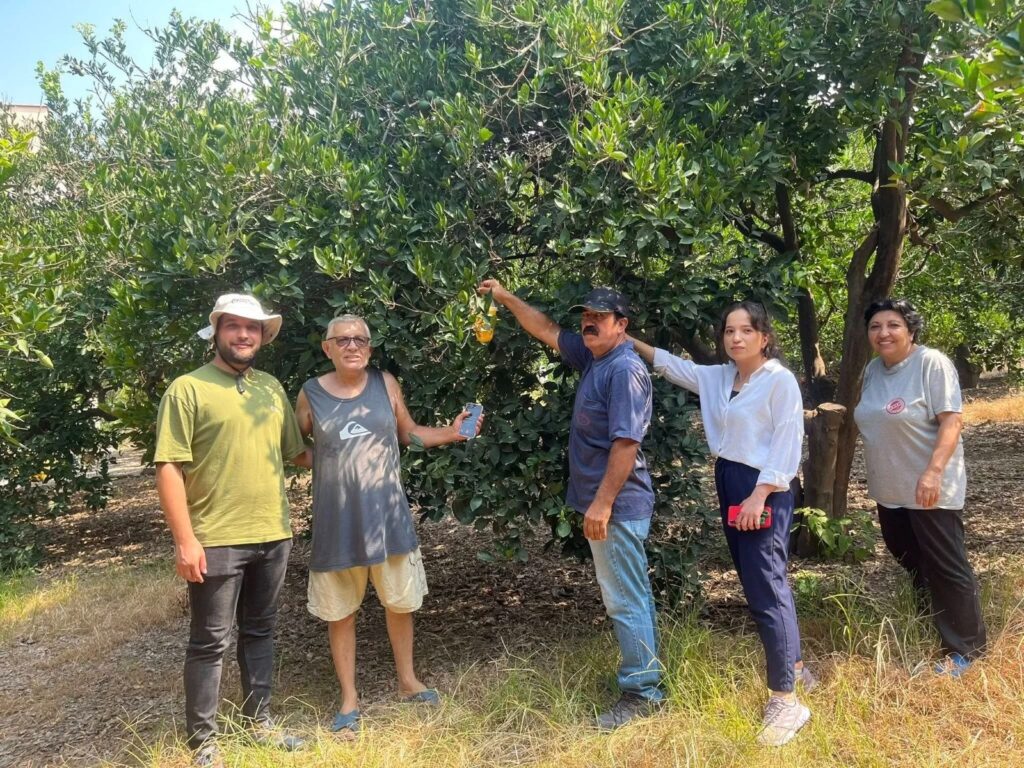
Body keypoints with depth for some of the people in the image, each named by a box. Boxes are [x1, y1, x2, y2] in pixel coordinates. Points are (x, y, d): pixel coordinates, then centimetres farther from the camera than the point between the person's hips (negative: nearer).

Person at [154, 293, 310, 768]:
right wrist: (185, 540, -15)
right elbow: (169, 469, -11)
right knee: (211, 641, 5)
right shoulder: (188, 389, -7)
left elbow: (296, 453, 19)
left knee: (259, 632, 18)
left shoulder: (272, 389, 10)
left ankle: (258, 720, 33)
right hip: (216, 540, -5)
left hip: (273, 536, 6)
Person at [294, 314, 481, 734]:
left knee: (399, 602, 16)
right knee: (340, 611, 10)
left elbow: (410, 433, 10)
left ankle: (407, 680, 37)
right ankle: (349, 699, 27)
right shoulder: (311, 393, -3)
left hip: (387, 515, 2)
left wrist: (452, 432, -2)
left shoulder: (385, 384, 1)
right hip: (336, 521, -1)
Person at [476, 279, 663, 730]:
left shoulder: (625, 370, -18)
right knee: (633, 595, 17)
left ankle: (641, 693, 10)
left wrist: (602, 503, -24)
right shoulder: (593, 356, 10)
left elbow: (626, 443, -24)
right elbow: (546, 330, 22)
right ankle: (646, 677, 30)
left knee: (625, 600, -2)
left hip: (617, 506, -10)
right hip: (613, 504, 10)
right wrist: (505, 297, 21)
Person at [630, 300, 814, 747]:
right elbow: (671, 365, 20)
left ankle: (785, 700, 1)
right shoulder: (717, 377, 10)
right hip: (728, 485, 8)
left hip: (764, 491, -8)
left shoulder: (780, 380, -11)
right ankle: (794, 667, 33)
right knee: (759, 582, 16)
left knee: (765, 588, -7)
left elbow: (787, 444, -15)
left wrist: (759, 496, -20)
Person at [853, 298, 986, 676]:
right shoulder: (872, 370, 8)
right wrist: (875, 476, 19)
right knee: (911, 563, 20)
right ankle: (928, 628, 38)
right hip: (890, 490, 8)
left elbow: (952, 421, -19)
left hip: (930, 490, -7)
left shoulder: (932, 363, -14)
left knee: (946, 568, 0)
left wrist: (933, 472, -28)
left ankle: (963, 649, 12)